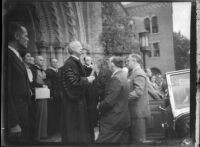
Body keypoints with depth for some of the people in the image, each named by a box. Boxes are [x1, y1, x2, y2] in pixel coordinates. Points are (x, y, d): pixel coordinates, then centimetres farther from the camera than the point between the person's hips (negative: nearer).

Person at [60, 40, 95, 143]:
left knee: (80, 126, 14)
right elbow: (72, 81, -25)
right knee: (73, 127, -2)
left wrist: (88, 78, 6)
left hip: (79, 99, 10)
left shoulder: (76, 62, 14)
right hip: (73, 101, -10)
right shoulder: (69, 63, -17)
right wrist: (87, 80, -14)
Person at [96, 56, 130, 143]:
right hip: (123, 119, 10)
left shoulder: (116, 79, -17)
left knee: (102, 141, -5)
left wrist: (99, 106, -4)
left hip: (113, 120, -10)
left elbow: (109, 101, -21)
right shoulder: (123, 77, 13)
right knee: (122, 141, 13)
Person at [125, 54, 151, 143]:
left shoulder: (139, 73, -13)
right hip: (134, 112, 10)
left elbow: (138, 91, -24)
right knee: (133, 138, 14)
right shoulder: (133, 73, 18)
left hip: (138, 112, -10)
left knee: (139, 139, -4)